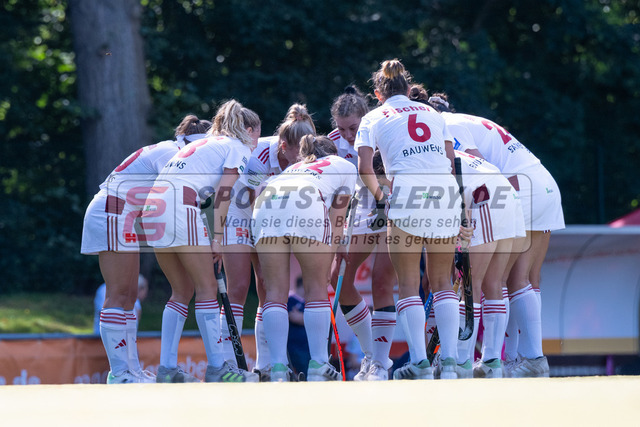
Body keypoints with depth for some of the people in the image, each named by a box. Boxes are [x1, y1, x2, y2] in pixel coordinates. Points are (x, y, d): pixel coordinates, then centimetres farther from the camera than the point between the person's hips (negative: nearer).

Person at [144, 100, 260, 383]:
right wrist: (217, 238, -4)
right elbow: (223, 193, -2)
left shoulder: (205, 144, 33)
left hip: (153, 206, 8)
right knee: (207, 289, -1)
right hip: (180, 207, -8)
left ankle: (166, 369, 8)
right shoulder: (238, 147, 9)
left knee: (182, 292, 13)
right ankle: (216, 368, -3)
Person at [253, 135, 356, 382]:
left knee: (275, 292, 3)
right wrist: (331, 259, 23)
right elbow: (336, 220, 21)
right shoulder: (345, 166, 32)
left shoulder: (293, 168, 43)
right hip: (307, 207, -4)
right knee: (317, 289, 5)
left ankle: (277, 367, -7)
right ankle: (318, 366, -2)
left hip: (265, 203, 4)